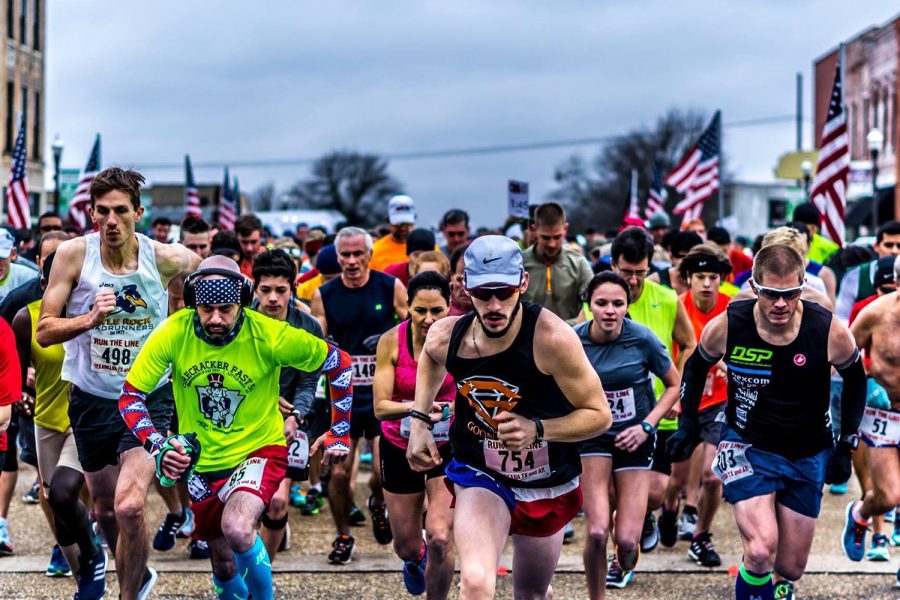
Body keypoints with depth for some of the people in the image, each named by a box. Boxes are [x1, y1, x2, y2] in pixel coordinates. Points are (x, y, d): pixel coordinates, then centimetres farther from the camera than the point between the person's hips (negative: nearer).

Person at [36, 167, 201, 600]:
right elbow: (44, 332, -10)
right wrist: (90, 318, -26)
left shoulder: (167, 259, -11)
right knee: (105, 510, 17)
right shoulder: (73, 254, -10)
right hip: (91, 398, 3)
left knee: (129, 506, -21)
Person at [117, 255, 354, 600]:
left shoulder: (269, 336, -22)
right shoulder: (173, 333, -19)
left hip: (259, 449, -3)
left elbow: (338, 362, -9)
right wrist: (158, 447, -28)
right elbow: (130, 397, -13)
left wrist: (340, 431, -5)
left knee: (237, 530, -32)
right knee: (223, 564, 14)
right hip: (201, 459, 3)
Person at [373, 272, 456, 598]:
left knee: (439, 538, -16)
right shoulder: (391, 341, -16)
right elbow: (380, 406, -19)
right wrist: (414, 408, -37)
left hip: (447, 444, -1)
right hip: (400, 445, 1)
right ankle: (416, 559, 51)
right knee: (406, 545, 12)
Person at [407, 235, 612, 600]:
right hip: (480, 476, 1)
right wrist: (419, 421, 5)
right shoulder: (445, 337, -14)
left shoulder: (552, 338, -27)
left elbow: (599, 415, -19)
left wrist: (538, 430, -32)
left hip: (548, 487, 0)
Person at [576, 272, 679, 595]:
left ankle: (625, 566, 36)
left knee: (627, 540, -4)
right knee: (597, 532, -16)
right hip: (593, 435, 0)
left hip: (634, 438, 0)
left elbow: (674, 384, -1)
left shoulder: (643, 339, -16)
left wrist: (646, 425, -10)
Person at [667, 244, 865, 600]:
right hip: (747, 448, -2)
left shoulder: (830, 332, -17)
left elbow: (855, 380, 4)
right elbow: (696, 367, 6)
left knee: (791, 568, 10)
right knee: (761, 551, -24)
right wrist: (687, 425, 6)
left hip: (808, 456, 2)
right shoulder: (726, 327, -17)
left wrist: (846, 445, 5)